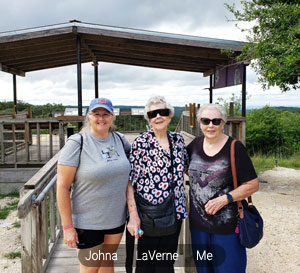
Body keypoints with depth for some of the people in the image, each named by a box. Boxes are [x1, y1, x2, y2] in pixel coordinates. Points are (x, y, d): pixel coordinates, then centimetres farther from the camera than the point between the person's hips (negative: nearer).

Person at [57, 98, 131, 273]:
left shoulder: (119, 139, 0)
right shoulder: (77, 142, -15)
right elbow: (62, 187, -15)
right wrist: (68, 227, -16)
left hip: (117, 217, 5)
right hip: (88, 222, -4)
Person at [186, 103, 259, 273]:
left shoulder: (234, 148, -13)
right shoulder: (196, 144, 1)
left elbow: (253, 185, -12)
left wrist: (225, 198, -21)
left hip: (226, 225, -5)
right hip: (198, 222, 5)